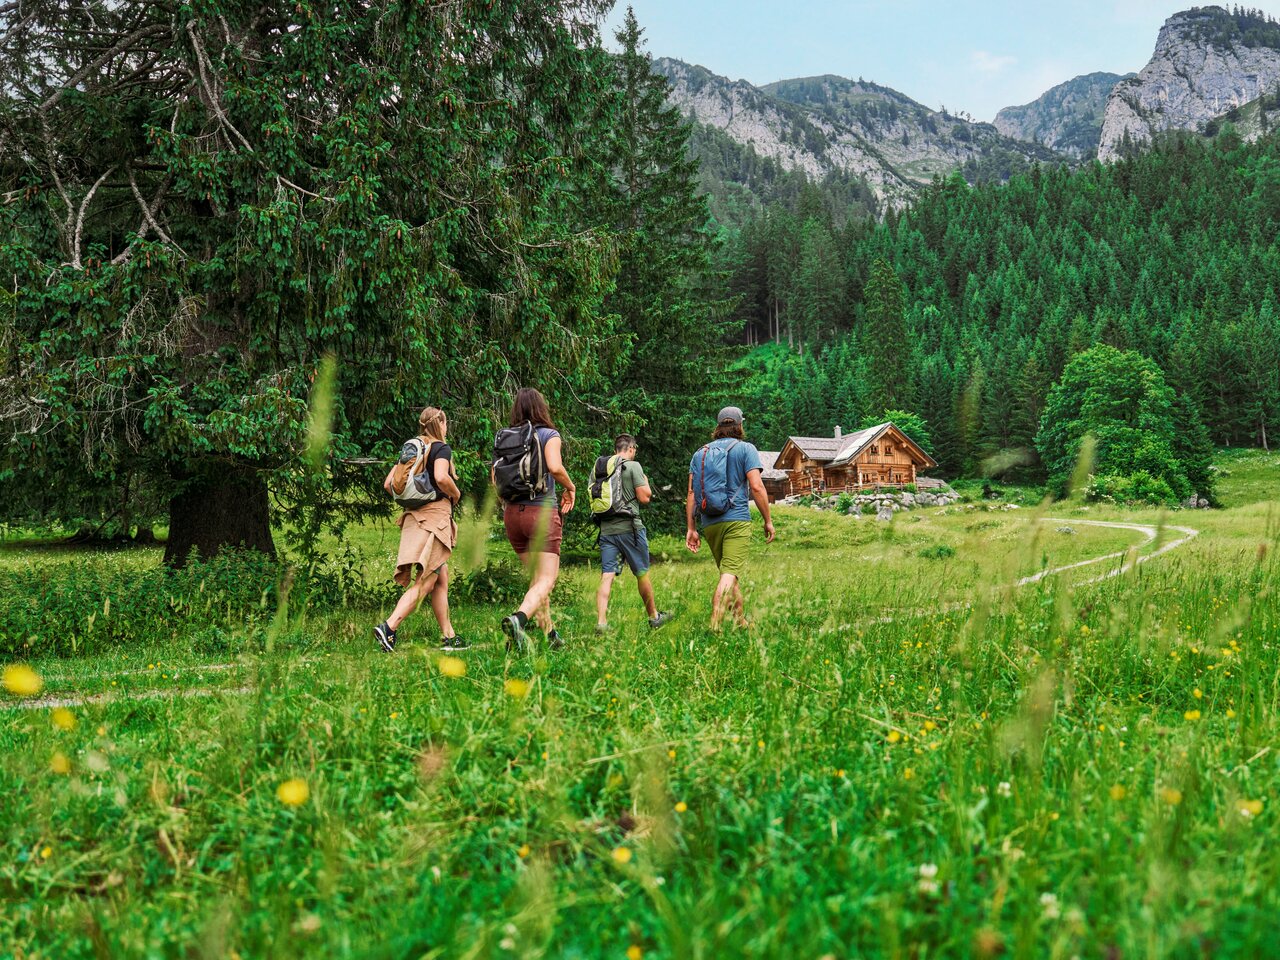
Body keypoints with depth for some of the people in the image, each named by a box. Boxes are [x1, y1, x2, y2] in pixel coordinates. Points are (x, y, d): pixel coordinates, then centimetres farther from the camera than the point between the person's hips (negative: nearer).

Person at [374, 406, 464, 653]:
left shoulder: (410, 450, 15)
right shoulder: (441, 448, -6)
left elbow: (388, 484, 11)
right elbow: (441, 477, -24)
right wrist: (456, 494, -7)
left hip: (415, 515, 8)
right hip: (436, 514, -8)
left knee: (442, 579, 13)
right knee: (425, 582, -9)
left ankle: (449, 637, 16)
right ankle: (388, 627, -20)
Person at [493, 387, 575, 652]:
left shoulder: (504, 437, 9)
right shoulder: (549, 435, -4)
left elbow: (495, 477, 6)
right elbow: (555, 467, -20)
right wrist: (570, 488, -3)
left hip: (512, 512, 5)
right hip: (542, 511, -5)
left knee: (536, 576, 19)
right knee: (547, 579, -7)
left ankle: (549, 632, 20)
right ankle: (517, 619, -32)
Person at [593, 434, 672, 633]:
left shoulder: (599, 468, 11)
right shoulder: (633, 466, -6)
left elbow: (593, 499, 16)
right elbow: (644, 497, -8)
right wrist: (646, 483, 11)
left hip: (606, 529, 5)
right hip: (629, 527, -4)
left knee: (607, 576, -1)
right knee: (642, 574, 9)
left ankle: (601, 622, -12)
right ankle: (654, 617, 23)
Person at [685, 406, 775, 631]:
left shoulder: (700, 453, 14)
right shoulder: (745, 449, 1)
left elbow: (692, 494, 8)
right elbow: (756, 487, -9)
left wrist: (690, 528, 10)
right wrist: (768, 520, -2)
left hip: (710, 524, 5)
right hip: (736, 520, -5)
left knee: (730, 574, 18)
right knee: (730, 574, -12)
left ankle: (741, 621, 27)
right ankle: (715, 626, -25)